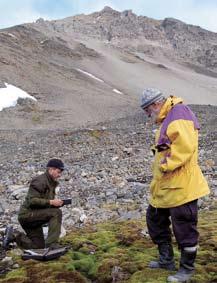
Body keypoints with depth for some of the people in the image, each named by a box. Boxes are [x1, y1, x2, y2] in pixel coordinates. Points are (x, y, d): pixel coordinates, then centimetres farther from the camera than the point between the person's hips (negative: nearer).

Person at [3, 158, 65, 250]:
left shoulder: (51, 182, 12)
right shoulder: (40, 181, -17)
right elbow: (32, 201, -26)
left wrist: (56, 203, 0)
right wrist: (51, 202, -29)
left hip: (34, 216, 10)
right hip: (27, 214, -10)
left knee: (39, 246, 10)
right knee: (56, 213, -27)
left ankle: (13, 235, 19)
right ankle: (51, 243, -25)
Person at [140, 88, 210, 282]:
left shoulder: (179, 115, -16)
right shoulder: (167, 120, 17)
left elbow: (186, 146, -29)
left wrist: (166, 165, -21)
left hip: (181, 186, -11)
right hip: (164, 186, 11)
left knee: (185, 230, 3)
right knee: (155, 219, 21)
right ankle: (166, 260, 35)